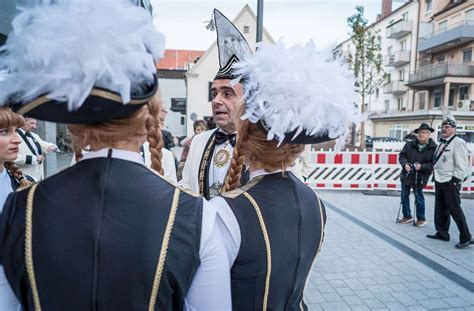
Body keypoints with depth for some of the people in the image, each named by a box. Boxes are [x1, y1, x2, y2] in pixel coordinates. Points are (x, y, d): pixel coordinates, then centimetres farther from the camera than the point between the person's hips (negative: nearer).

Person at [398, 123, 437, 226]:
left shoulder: (433, 148, -9)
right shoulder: (409, 144, 2)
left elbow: (433, 164, -12)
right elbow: (401, 156, 6)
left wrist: (422, 166, -25)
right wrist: (405, 164, -12)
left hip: (420, 177, -4)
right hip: (406, 175, 5)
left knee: (419, 198, 5)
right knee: (404, 196, 13)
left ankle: (421, 218, 25)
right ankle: (407, 216, 30)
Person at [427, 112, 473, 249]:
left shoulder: (458, 143, -11)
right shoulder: (442, 143, 14)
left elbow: (462, 165, -15)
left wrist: (455, 180, -17)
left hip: (451, 182, -8)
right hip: (439, 181, 9)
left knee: (455, 210, -5)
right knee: (440, 209, 14)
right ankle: (442, 233, 26)